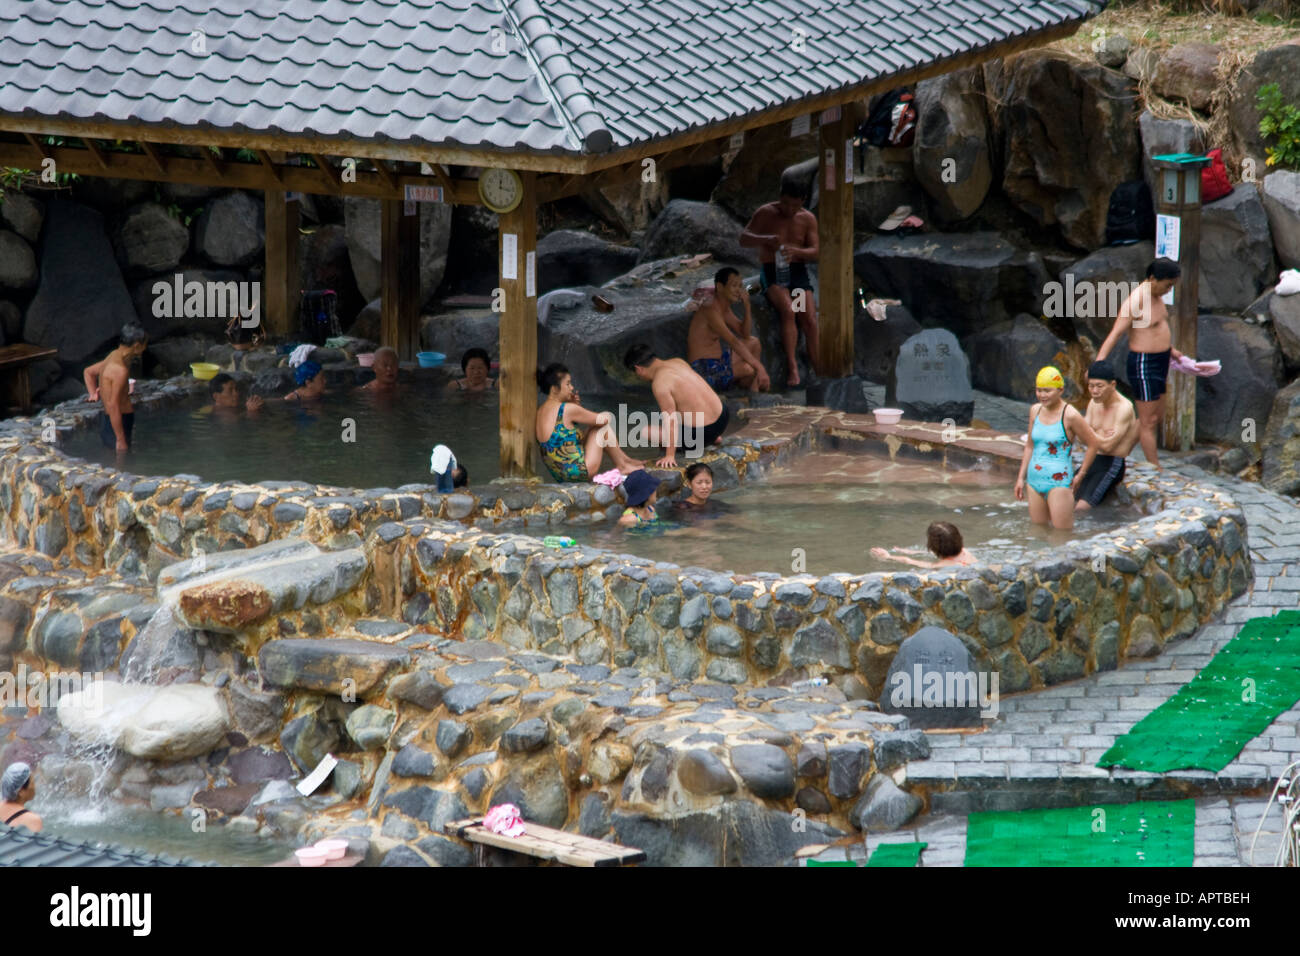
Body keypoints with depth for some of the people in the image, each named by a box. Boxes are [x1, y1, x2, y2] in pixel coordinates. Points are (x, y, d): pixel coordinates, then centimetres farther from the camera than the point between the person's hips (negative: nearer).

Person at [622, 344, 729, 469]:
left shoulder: (660, 383, -21)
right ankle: (713, 438, 20)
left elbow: (670, 421, -24)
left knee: (647, 431, 0)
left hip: (702, 432, -8)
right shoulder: (678, 362, 5)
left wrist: (670, 456, -22)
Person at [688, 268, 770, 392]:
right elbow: (734, 342, -27)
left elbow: (746, 334, 15)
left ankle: (754, 393, 6)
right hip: (705, 370, -11)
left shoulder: (724, 309, 11)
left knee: (753, 342, 17)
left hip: (719, 361, 11)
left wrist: (747, 305, 1)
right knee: (750, 369, -28)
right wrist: (759, 367, -31)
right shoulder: (710, 310, -20)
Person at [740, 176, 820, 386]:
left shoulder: (808, 219, 8)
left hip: (798, 272, 3)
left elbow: (815, 251, 2)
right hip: (773, 272, -3)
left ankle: (817, 367, -16)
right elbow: (744, 239, -6)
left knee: (809, 318, -18)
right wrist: (766, 239, -26)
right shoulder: (766, 213, 1)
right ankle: (792, 366, -32)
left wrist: (795, 251, -20)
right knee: (788, 311, -29)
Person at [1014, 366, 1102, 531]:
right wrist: (1021, 477, 16)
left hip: (1059, 481, -6)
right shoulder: (1035, 411, 9)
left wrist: (1080, 475, -1)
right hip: (1035, 480, 6)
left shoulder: (1070, 416, -10)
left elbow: (1093, 444, -3)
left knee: (1062, 533, -7)